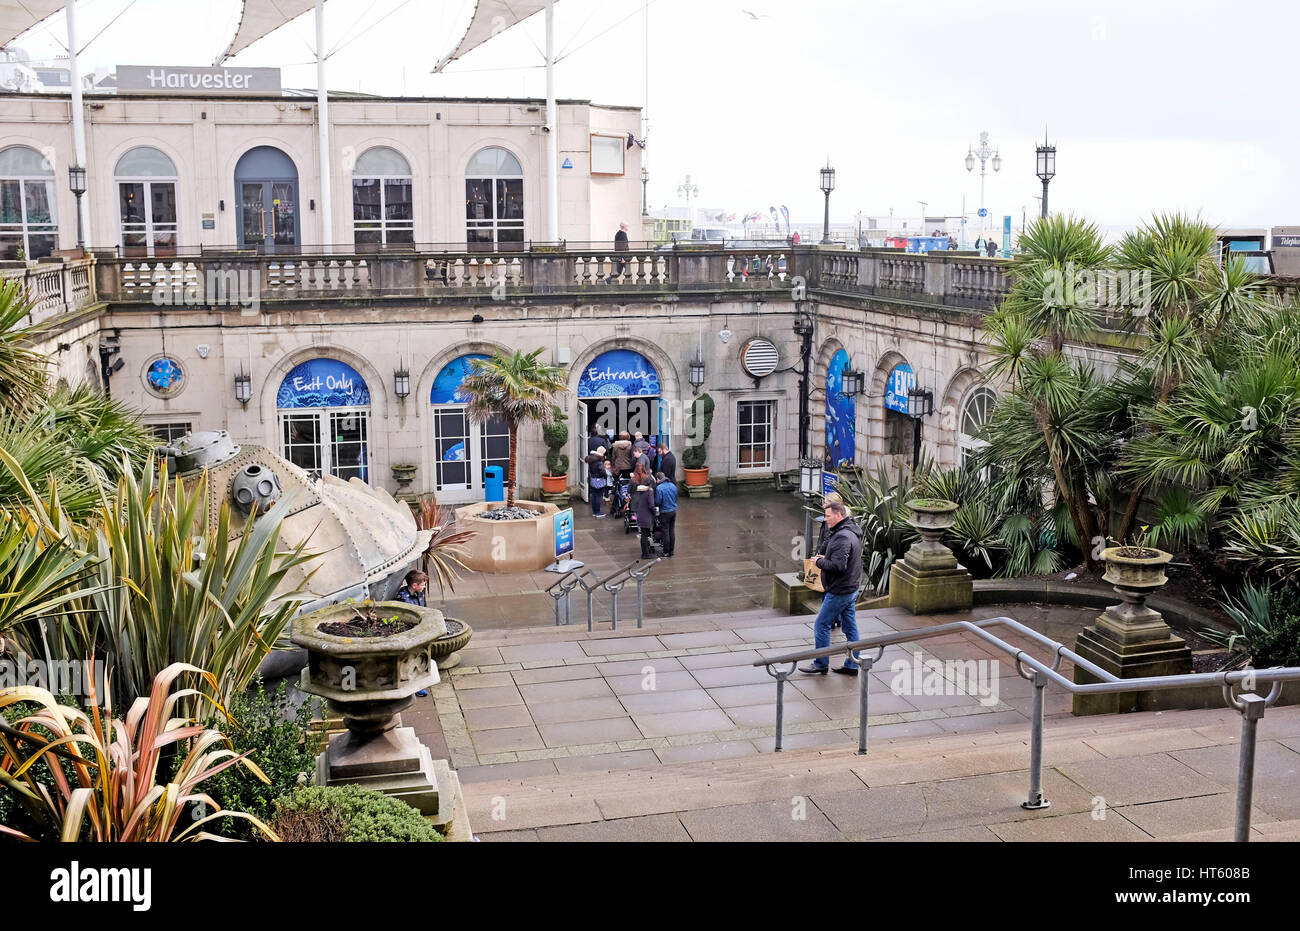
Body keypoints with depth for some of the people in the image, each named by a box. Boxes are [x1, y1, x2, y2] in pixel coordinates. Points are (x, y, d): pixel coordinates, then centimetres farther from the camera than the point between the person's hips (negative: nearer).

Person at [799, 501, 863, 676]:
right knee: (850, 627, 13)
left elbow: (837, 565, -29)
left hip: (839, 592, -10)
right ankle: (852, 665, 19)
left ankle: (821, 664, 8)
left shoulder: (842, 537, -23)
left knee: (821, 625, 1)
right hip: (850, 588, 10)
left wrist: (819, 561, -14)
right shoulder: (851, 533, 11)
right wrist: (822, 556, 2)